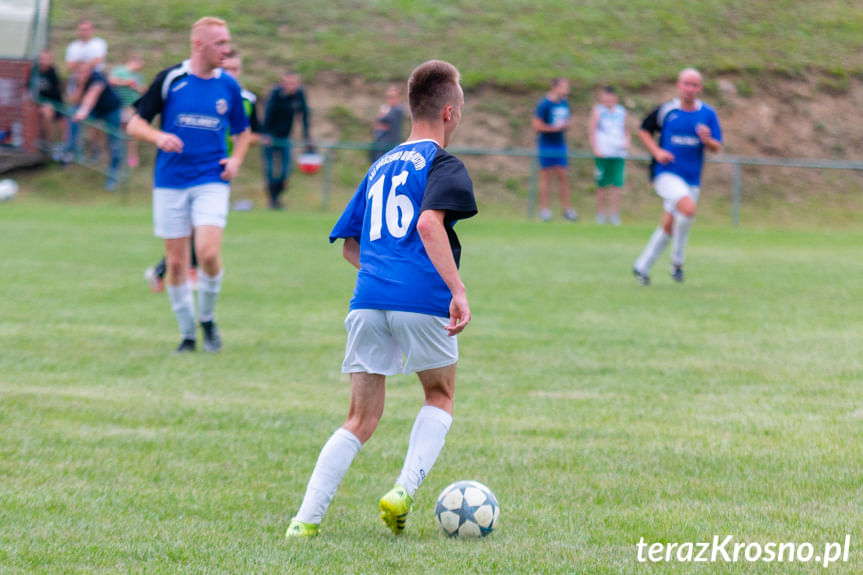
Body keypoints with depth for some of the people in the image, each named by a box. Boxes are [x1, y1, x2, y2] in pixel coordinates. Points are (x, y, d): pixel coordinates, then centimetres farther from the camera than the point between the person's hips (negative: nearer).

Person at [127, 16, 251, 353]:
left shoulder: (228, 86, 6)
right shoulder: (170, 80, -2)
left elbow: (242, 131, 21)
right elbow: (135, 125, 2)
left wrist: (236, 159, 1)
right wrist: (159, 137, -18)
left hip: (211, 180, 0)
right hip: (170, 182, 0)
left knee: (208, 253, -17)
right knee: (176, 261, 2)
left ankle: (208, 319, 7)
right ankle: (187, 334, 16)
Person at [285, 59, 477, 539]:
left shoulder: (380, 166, 23)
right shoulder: (443, 164, 3)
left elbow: (349, 246, 27)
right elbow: (428, 223, -17)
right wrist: (457, 290, -22)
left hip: (369, 299, 5)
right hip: (423, 299, -5)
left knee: (361, 420, 10)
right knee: (440, 396, 20)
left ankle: (306, 519, -4)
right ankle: (403, 491, 1)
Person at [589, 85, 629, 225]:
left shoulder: (621, 111, 13)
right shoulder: (598, 111, 4)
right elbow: (592, 132, 3)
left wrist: (626, 143, 4)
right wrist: (596, 149, -8)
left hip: (618, 154, 2)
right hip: (603, 154, -2)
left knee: (617, 185, -5)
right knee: (602, 186, 1)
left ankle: (614, 214, -1)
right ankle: (601, 213, 11)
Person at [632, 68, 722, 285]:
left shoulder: (708, 114, 4)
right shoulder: (666, 110, -1)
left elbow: (717, 147, 4)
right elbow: (644, 131, 9)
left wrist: (707, 140, -20)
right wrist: (657, 151, -7)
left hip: (692, 178, 4)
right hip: (666, 173, -4)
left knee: (669, 226, 6)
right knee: (688, 208, -27)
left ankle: (642, 267, 23)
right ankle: (677, 262, -11)